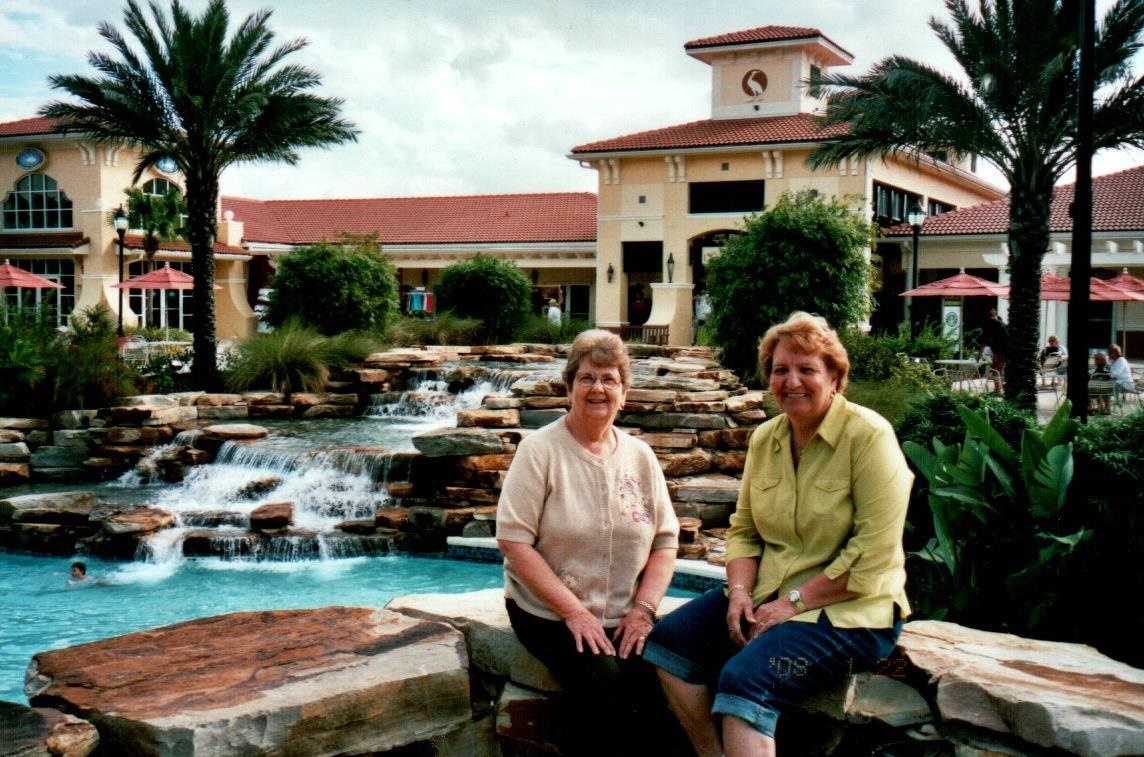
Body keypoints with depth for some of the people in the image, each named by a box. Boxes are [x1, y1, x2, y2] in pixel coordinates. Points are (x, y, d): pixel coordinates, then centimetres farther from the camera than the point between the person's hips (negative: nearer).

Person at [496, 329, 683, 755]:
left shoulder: (640, 456, 10)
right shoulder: (540, 450, -3)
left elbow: (666, 539, 10)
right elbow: (513, 541, -10)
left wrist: (644, 608, -6)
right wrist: (574, 611, -15)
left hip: (625, 618, 3)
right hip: (551, 614, -3)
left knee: (659, 686, -23)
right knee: (602, 684, -27)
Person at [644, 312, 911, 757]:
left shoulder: (868, 435, -13)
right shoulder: (764, 439, 8)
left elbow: (873, 556, -19)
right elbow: (743, 529, 14)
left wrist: (793, 602, -18)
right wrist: (740, 592, -6)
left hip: (850, 610, -7)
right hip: (768, 594, 8)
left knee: (744, 677, -29)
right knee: (668, 640, -6)